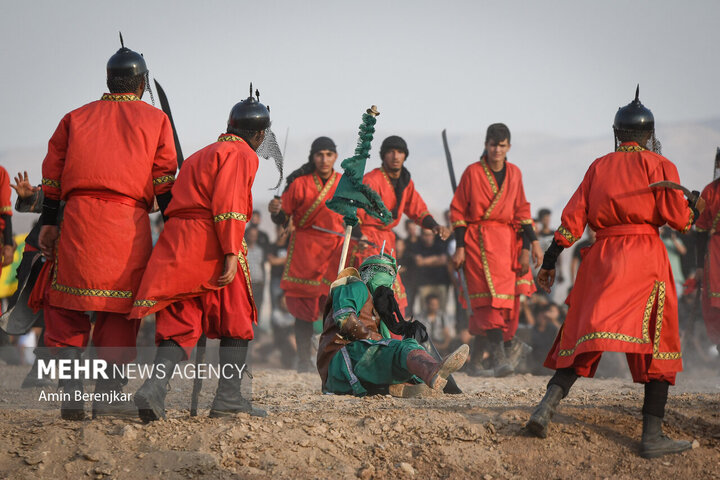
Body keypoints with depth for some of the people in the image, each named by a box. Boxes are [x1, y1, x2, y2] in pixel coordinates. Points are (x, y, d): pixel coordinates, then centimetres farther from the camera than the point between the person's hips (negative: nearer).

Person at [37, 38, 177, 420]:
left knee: (67, 305, 5)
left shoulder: (76, 118, 20)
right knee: (120, 306, 3)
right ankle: (108, 394, -2)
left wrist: (48, 223, 14)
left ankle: (71, 391, -4)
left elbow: (53, 173, 14)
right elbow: (164, 181, 7)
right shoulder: (155, 119, 15)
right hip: (130, 221, -1)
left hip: (78, 217, 1)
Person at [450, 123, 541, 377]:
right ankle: (498, 356, -26)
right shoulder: (473, 172, -2)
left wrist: (533, 242, 10)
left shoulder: (514, 173, 10)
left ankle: (475, 358, 18)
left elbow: (521, 210, 18)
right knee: (490, 297, -17)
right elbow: (458, 210, 1)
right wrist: (460, 248, -4)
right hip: (478, 239, -5)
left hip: (506, 241, 5)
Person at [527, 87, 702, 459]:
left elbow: (573, 217, 10)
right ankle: (652, 436, -4)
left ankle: (547, 406, -12)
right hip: (645, 254, -4)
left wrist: (549, 261, 12)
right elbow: (678, 218, -3)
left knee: (584, 335, 8)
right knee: (657, 344, 0)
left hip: (601, 255, 4)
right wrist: (694, 212, 19)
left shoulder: (599, 166, 15)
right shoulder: (658, 164, 3)